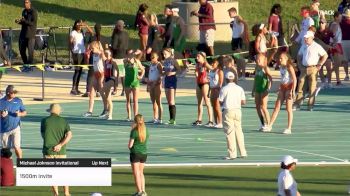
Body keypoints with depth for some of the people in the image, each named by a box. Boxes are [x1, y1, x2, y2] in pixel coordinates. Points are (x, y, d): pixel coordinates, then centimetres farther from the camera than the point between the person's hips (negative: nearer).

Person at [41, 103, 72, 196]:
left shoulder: (45, 121, -1)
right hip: (61, 151, 1)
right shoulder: (63, 121, 2)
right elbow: (69, 135, -9)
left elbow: (43, 135, 7)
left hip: (48, 150, -1)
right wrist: (60, 145, -13)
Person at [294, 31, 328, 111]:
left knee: (312, 88, -3)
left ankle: (310, 105, 1)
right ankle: (297, 104, 4)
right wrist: (300, 64, 14)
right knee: (300, 86, 1)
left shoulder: (317, 46, -5)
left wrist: (320, 65, -6)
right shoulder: (303, 46, 12)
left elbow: (325, 55, -3)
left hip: (313, 68, -5)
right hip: (304, 68, 5)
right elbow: (299, 55, 27)